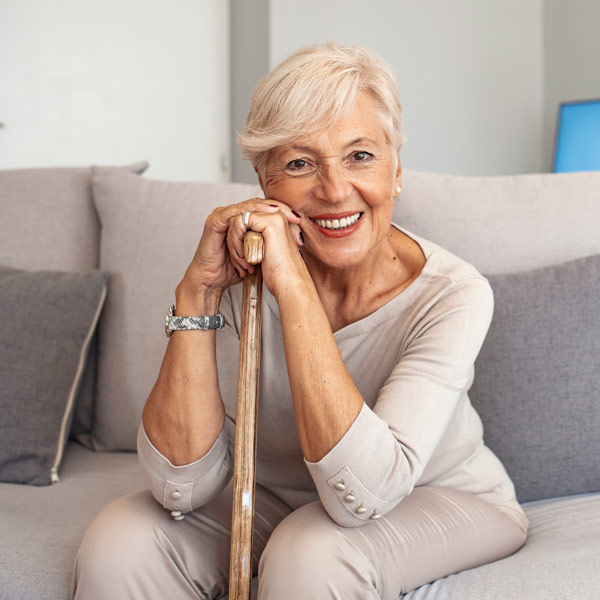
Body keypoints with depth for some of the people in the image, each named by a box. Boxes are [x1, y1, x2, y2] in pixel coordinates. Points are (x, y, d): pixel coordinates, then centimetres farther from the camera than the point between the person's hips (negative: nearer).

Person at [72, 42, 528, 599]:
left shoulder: (451, 294, -23)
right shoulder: (241, 277, -15)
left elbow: (362, 492, -35)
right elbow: (182, 487, -21)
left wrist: (293, 284, -37)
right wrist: (196, 291, -29)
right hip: (277, 502, 3)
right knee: (120, 543, -20)